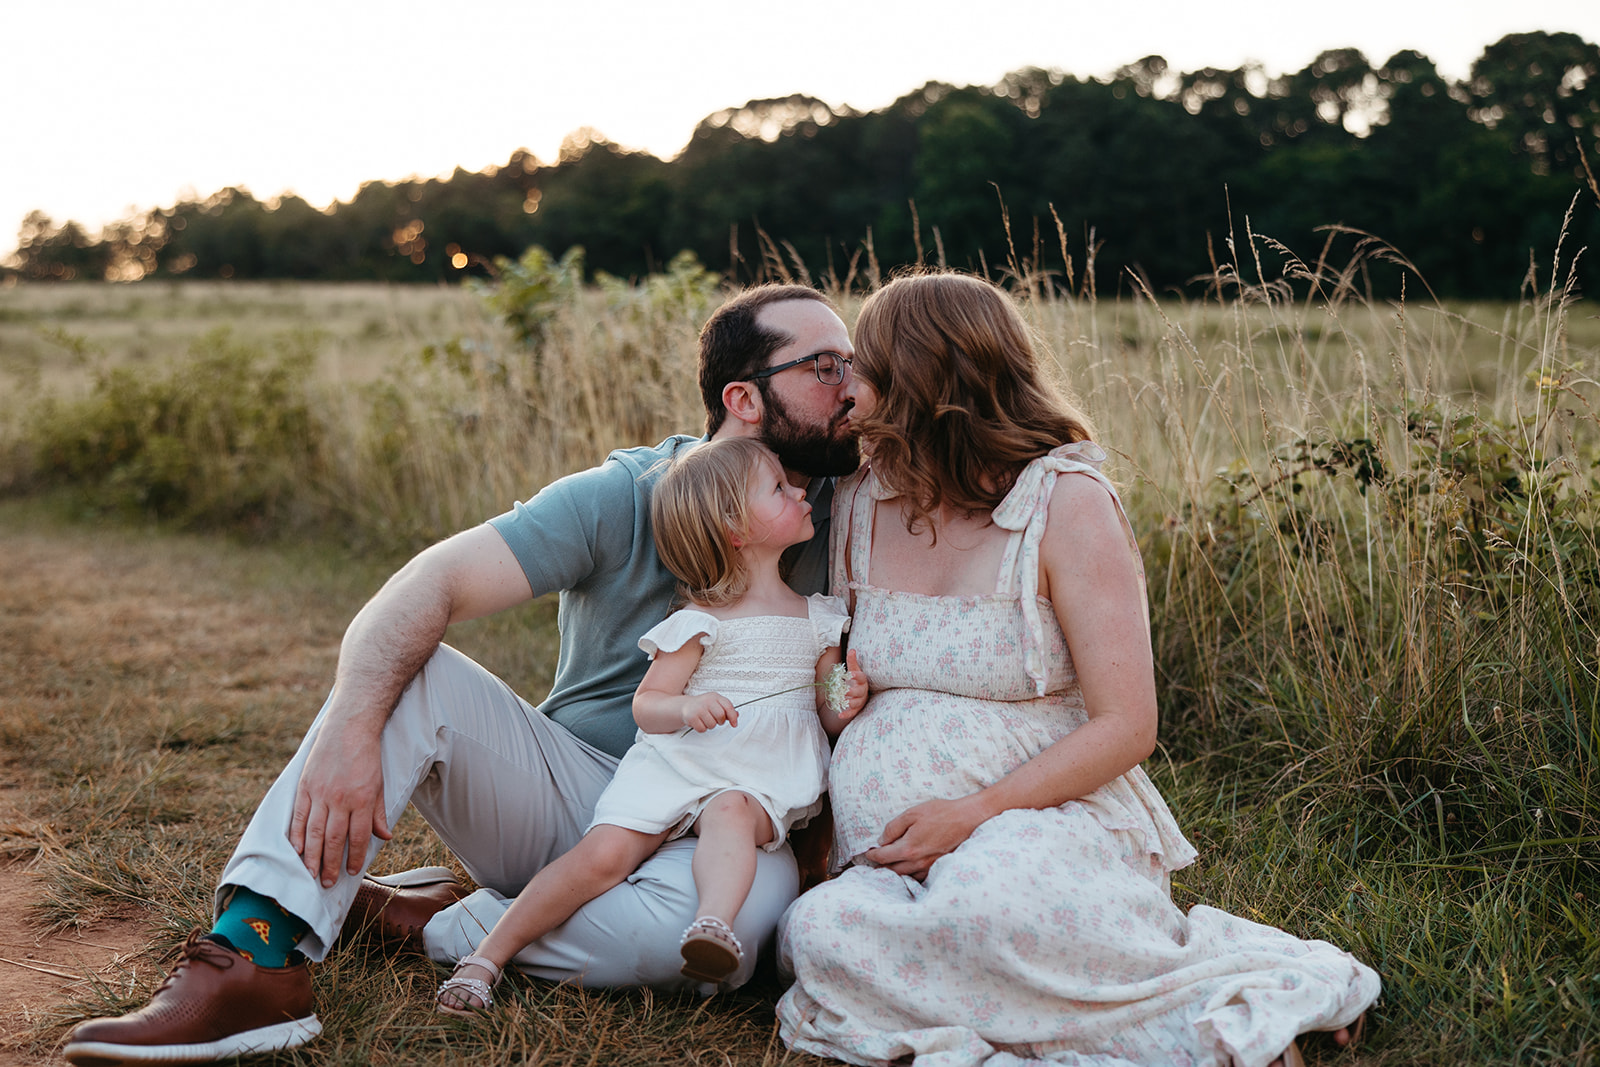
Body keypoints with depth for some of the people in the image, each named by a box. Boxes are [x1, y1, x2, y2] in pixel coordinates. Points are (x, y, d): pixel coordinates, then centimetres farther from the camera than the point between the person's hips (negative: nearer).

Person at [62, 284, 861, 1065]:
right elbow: (432, 583, -19)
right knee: (402, 672, -23)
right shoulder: (623, 498, -8)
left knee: (759, 889, -36)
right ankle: (255, 955, -33)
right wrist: (350, 728, -35)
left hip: (689, 836, 0)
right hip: (563, 791, 0)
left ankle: (433, 926, -18)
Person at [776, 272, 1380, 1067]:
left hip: (1042, 817, -5)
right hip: (891, 852, 5)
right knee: (819, 931, -29)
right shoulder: (858, 506, 11)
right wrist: (830, 821, 1)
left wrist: (975, 811, -19)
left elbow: (1125, 726, -9)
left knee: (992, 899, -40)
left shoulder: (1065, 501, -5)